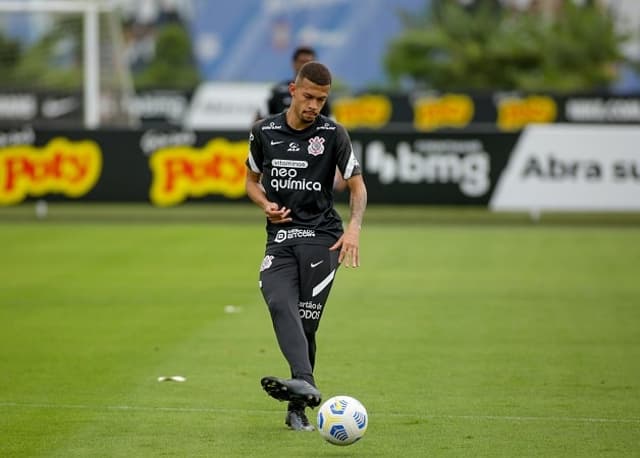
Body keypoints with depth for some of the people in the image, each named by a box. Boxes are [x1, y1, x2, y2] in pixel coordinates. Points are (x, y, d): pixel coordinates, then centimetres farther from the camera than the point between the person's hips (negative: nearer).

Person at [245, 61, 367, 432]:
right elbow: (253, 180, 20)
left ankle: (298, 408, 5)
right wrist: (266, 204, -2)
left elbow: (357, 185, 3)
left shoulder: (333, 134, 0)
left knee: (306, 323, -7)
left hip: (322, 236, -2)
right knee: (280, 304, -26)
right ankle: (306, 385, -42)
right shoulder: (264, 132, 7)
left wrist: (354, 227, -14)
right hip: (280, 238, 2)